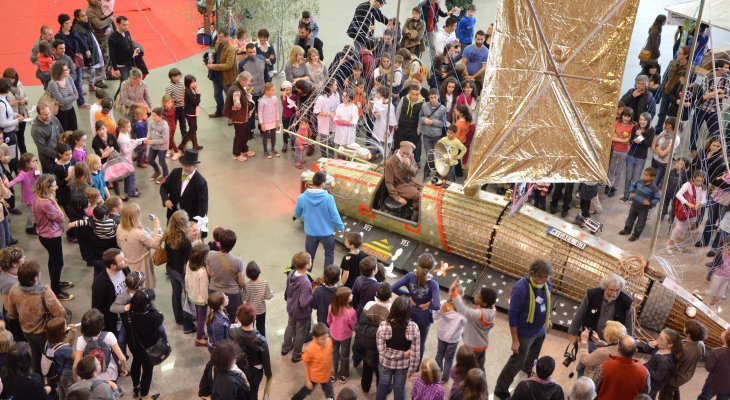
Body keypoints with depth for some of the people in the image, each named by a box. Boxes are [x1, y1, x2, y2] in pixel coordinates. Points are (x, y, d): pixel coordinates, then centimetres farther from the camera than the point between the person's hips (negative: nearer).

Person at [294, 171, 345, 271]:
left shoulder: (302, 197, -16)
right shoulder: (328, 198, -23)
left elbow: (297, 215, -1)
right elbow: (335, 216, -15)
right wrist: (341, 227, 4)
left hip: (310, 233, 2)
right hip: (327, 233, -2)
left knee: (309, 256, 21)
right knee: (329, 255, 22)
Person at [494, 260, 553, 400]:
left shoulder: (546, 283, -14)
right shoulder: (521, 289, -34)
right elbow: (512, 315, -26)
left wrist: (547, 319, 20)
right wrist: (515, 340, -21)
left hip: (540, 330, 7)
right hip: (525, 334, -7)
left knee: (532, 357, 31)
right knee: (516, 363, 9)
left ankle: (527, 374, 61)